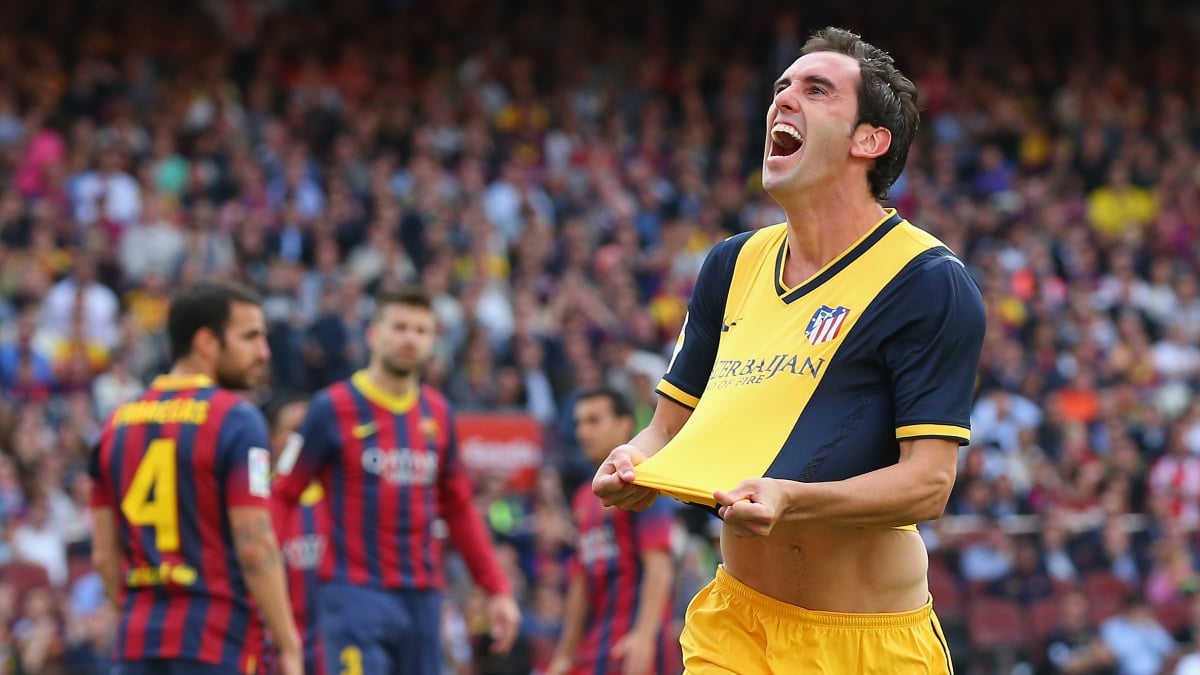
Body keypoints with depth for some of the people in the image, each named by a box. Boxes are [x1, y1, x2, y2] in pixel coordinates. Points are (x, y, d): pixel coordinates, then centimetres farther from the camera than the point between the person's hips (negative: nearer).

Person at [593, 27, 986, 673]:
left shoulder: (931, 284, -11)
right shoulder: (732, 264, 9)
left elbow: (928, 483, -18)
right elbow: (670, 425, 14)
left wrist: (789, 499, -33)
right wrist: (635, 467, -9)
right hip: (733, 619, 4)